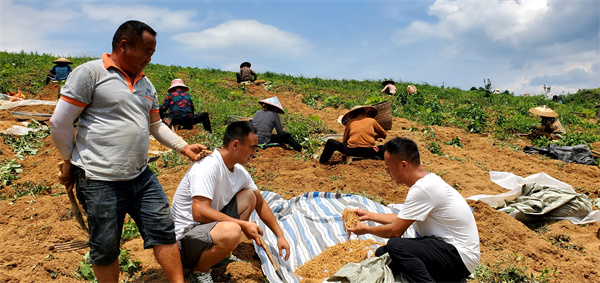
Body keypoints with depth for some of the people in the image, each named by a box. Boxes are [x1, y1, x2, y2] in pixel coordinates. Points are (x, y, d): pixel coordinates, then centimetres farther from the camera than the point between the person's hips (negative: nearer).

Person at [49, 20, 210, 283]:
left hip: (141, 176, 7)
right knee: (105, 247, 6)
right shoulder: (90, 72, -9)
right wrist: (70, 161, 2)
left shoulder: (146, 84, 14)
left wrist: (185, 147, 10)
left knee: (164, 231, 6)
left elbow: (156, 125, 21)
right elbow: (60, 123, -7)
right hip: (100, 180, -6)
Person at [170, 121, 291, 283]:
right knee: (231, 231, -36)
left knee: (249, 196, 6)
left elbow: (260, 204, 13)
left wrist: (280, 236, 10)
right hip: (184, 237, -9)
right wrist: (243, 224, -27)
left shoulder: (239, 171, 2)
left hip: (208, 226, 9)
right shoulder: (208, 167, -24)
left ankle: (220, 253, 9)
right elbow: (199, 212, -31)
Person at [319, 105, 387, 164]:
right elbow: (384, 135, 27)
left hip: (352, 150, 0)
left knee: (330, 142, 17)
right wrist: (375, 136, 46)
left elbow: (344, 140, 21)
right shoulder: (372, 121, 16)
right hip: (369, 151, 0)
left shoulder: (350, 122, 16)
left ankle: (322, 160, 17)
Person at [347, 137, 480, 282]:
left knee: (396, 246, -29)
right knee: (382, 253, 3)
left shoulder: (422, 189, -23)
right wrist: (368, 215, 19)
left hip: (461, 257, -10)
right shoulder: (427, 180, 8)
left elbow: (395, 231, -17)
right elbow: (402, 219, 18)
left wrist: (366, 229, 0)